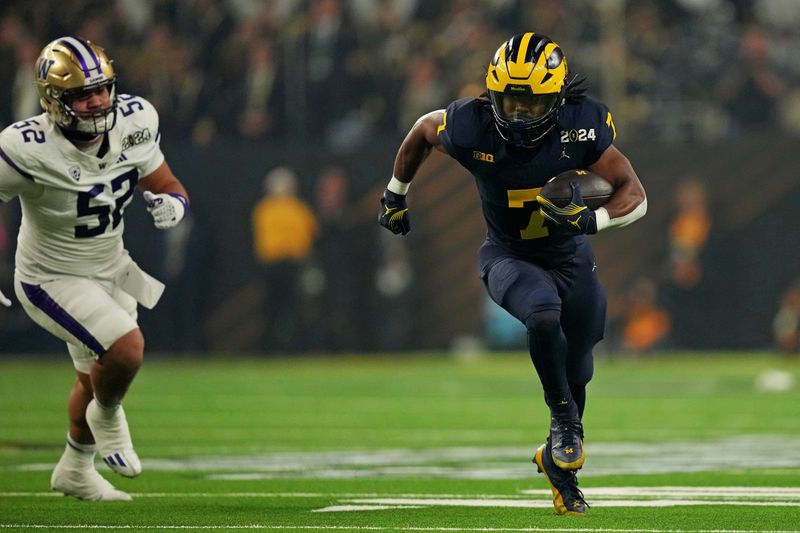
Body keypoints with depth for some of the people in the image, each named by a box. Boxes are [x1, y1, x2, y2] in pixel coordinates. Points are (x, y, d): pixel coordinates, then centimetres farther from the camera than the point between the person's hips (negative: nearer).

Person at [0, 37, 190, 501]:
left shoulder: (133, 125, -16)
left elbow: (169, 187, -2)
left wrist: (171, 204, -26)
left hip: (111, 269, 6)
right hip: (52, 280, -6)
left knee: (97, 374, 23)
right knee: (127, 349, -25)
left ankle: (76, 470, 49)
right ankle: (107, 415, 10)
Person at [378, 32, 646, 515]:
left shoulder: (584, 125, -23)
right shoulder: (470, 126, -23)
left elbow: (635, 195, -18)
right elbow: (424, 130, 1)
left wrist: (590, 219, -37)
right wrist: (395, 194, 13)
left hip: (569, 254, 2)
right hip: (509, 256, -2)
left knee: (577, 371, 11)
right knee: (544, 313, -34)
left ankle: (560, 463, 37)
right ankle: (564, 419, -13)